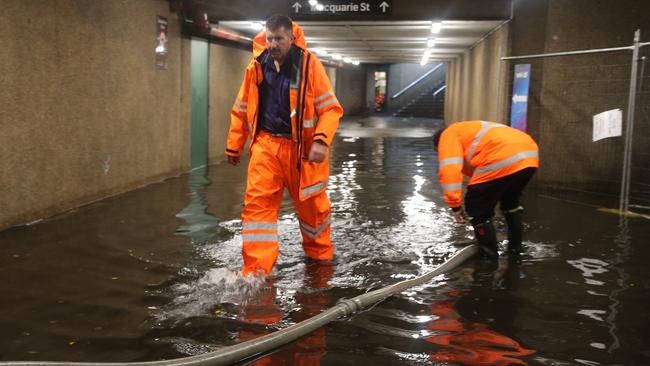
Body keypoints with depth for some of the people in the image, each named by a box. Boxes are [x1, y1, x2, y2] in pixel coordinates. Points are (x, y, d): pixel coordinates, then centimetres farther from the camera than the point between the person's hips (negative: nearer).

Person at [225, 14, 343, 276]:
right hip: (266, 145, 2)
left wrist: (321, 141, -23)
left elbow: (330, 108, -10)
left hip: (302, 147, -2)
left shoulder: (309, 64, -9)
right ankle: (256, 270, -5)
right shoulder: (256, 66, 2)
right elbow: (241, 110, 13)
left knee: (312, 205, 12)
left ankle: (320, 253, 38)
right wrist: (234, 146, 14)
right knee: (257, 203, -9)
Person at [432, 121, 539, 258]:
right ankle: (515, 246, 41)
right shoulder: (472, 133, 40)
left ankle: (489, 253, 17)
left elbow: (449, 169, -3)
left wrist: (455, 205, 0)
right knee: (510, 201, 34)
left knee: (476, 207, 9)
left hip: (505, 160, -9)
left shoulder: (449, 135, 14)